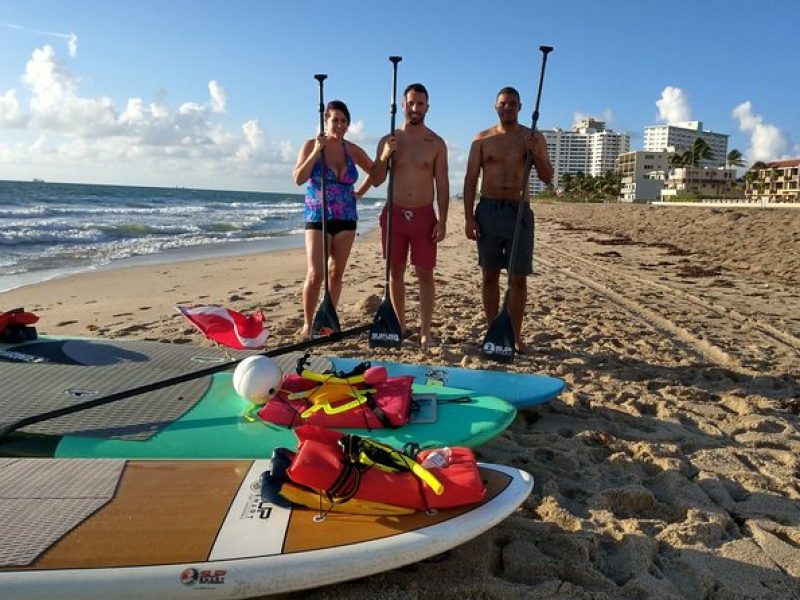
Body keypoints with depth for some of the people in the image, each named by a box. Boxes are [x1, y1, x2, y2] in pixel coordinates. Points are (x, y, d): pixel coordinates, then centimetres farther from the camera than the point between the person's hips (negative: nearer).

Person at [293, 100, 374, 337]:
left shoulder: (352, 150, 5)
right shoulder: (312, 145, -3)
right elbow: (298, 179, -14)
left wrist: (360, 192, 11)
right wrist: (316, 152, -20)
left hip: (346, 220, 4)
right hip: (318, 219, -3)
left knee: (336, 273, 7)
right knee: (316, 274, -10)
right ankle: (308, 323, 4)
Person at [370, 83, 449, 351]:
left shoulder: (436, 143, 2)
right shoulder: (388, 141, 6)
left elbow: (442, 184, 0)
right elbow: (376, 181, 5)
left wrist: (442, 221, -8)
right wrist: (384, 157, -14)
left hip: (424, 215, -2)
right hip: (394, 214, 2)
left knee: (425, 274, -1)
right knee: (395, 273, 7)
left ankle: (425, 331, 4)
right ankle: (400, 326, 19)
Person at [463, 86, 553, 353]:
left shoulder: (534, 138, 6)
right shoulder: (482, 139, 6)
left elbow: (548, 178, 3)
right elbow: (470, 180, 3)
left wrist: (536, 153, -15)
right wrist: (469, 217, -6)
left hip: (520, 212, 0)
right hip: (488, 211, 1)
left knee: (519, 278, 0)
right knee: (490, 275, 6)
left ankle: (516, 335, 10)